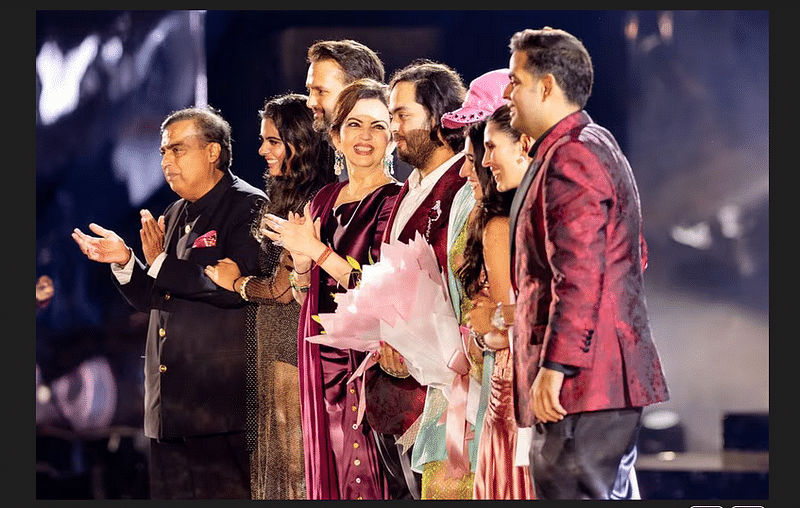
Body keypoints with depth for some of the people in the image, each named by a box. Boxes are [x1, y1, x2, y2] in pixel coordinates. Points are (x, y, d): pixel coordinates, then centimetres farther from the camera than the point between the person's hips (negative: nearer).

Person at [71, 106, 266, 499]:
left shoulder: (249, 207, -7)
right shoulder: (174, 215, 19)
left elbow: (236, 288, -20)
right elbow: (152, 298, 20)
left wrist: (161, 262, -13)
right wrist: (124, 261, 0)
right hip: (170, 403, 8)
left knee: (226, 494, -7)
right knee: (170, 493, 9)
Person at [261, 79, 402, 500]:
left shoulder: (395, 202, -7)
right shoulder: (323, 201, 13)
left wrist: (318, 251, -14)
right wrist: (301, 258, -5)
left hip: (366, 363, -7)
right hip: (322, 366, 7)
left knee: (365, 480, -8)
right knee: (328, 476, 9)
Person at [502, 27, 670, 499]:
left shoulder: (570, 160, -15)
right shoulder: (598, 145, 20)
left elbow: (580, 276, -23)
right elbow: (637, 256, 27)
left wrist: (555, 366, -25)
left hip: (585, 378, -11)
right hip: (613, 375, 11)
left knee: (569, 492, -12)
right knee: (614, 492, 13)